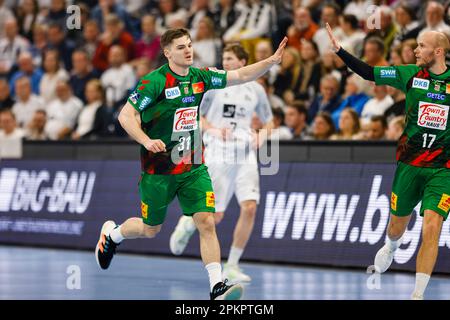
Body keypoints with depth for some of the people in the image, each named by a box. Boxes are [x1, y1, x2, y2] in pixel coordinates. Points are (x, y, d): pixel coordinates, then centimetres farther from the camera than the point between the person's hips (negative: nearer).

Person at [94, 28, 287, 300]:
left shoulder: (200, 77, 1)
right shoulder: (155, 82, -15)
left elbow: (241, 76, 0)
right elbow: (126, 115, -16)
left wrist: (272, 61, -14)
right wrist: (147, 141, -31)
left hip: (194, 168, 4)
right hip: (159, 168, -4)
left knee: (207, 222, -12)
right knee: (150, 229, 12)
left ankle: (217, 286, -14)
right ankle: (111, 234, 44)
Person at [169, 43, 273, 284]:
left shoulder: (256, 90, 8)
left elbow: (268, 122, 20)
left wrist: (261, 136, -1)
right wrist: (213, 130, -13)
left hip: (245, 155, 2)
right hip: (218, 153, -2)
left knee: (249, 208, -15)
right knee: (215, 216, -3)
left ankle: (232, 266, -3)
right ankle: (188, 222, 34)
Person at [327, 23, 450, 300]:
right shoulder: (410, 74, 0)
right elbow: (368, 72, 2)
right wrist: (339, 50, -3)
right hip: (409, 163, 2)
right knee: (397, 227, 17)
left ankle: (418, 294, -9)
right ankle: (392, 247, 55)